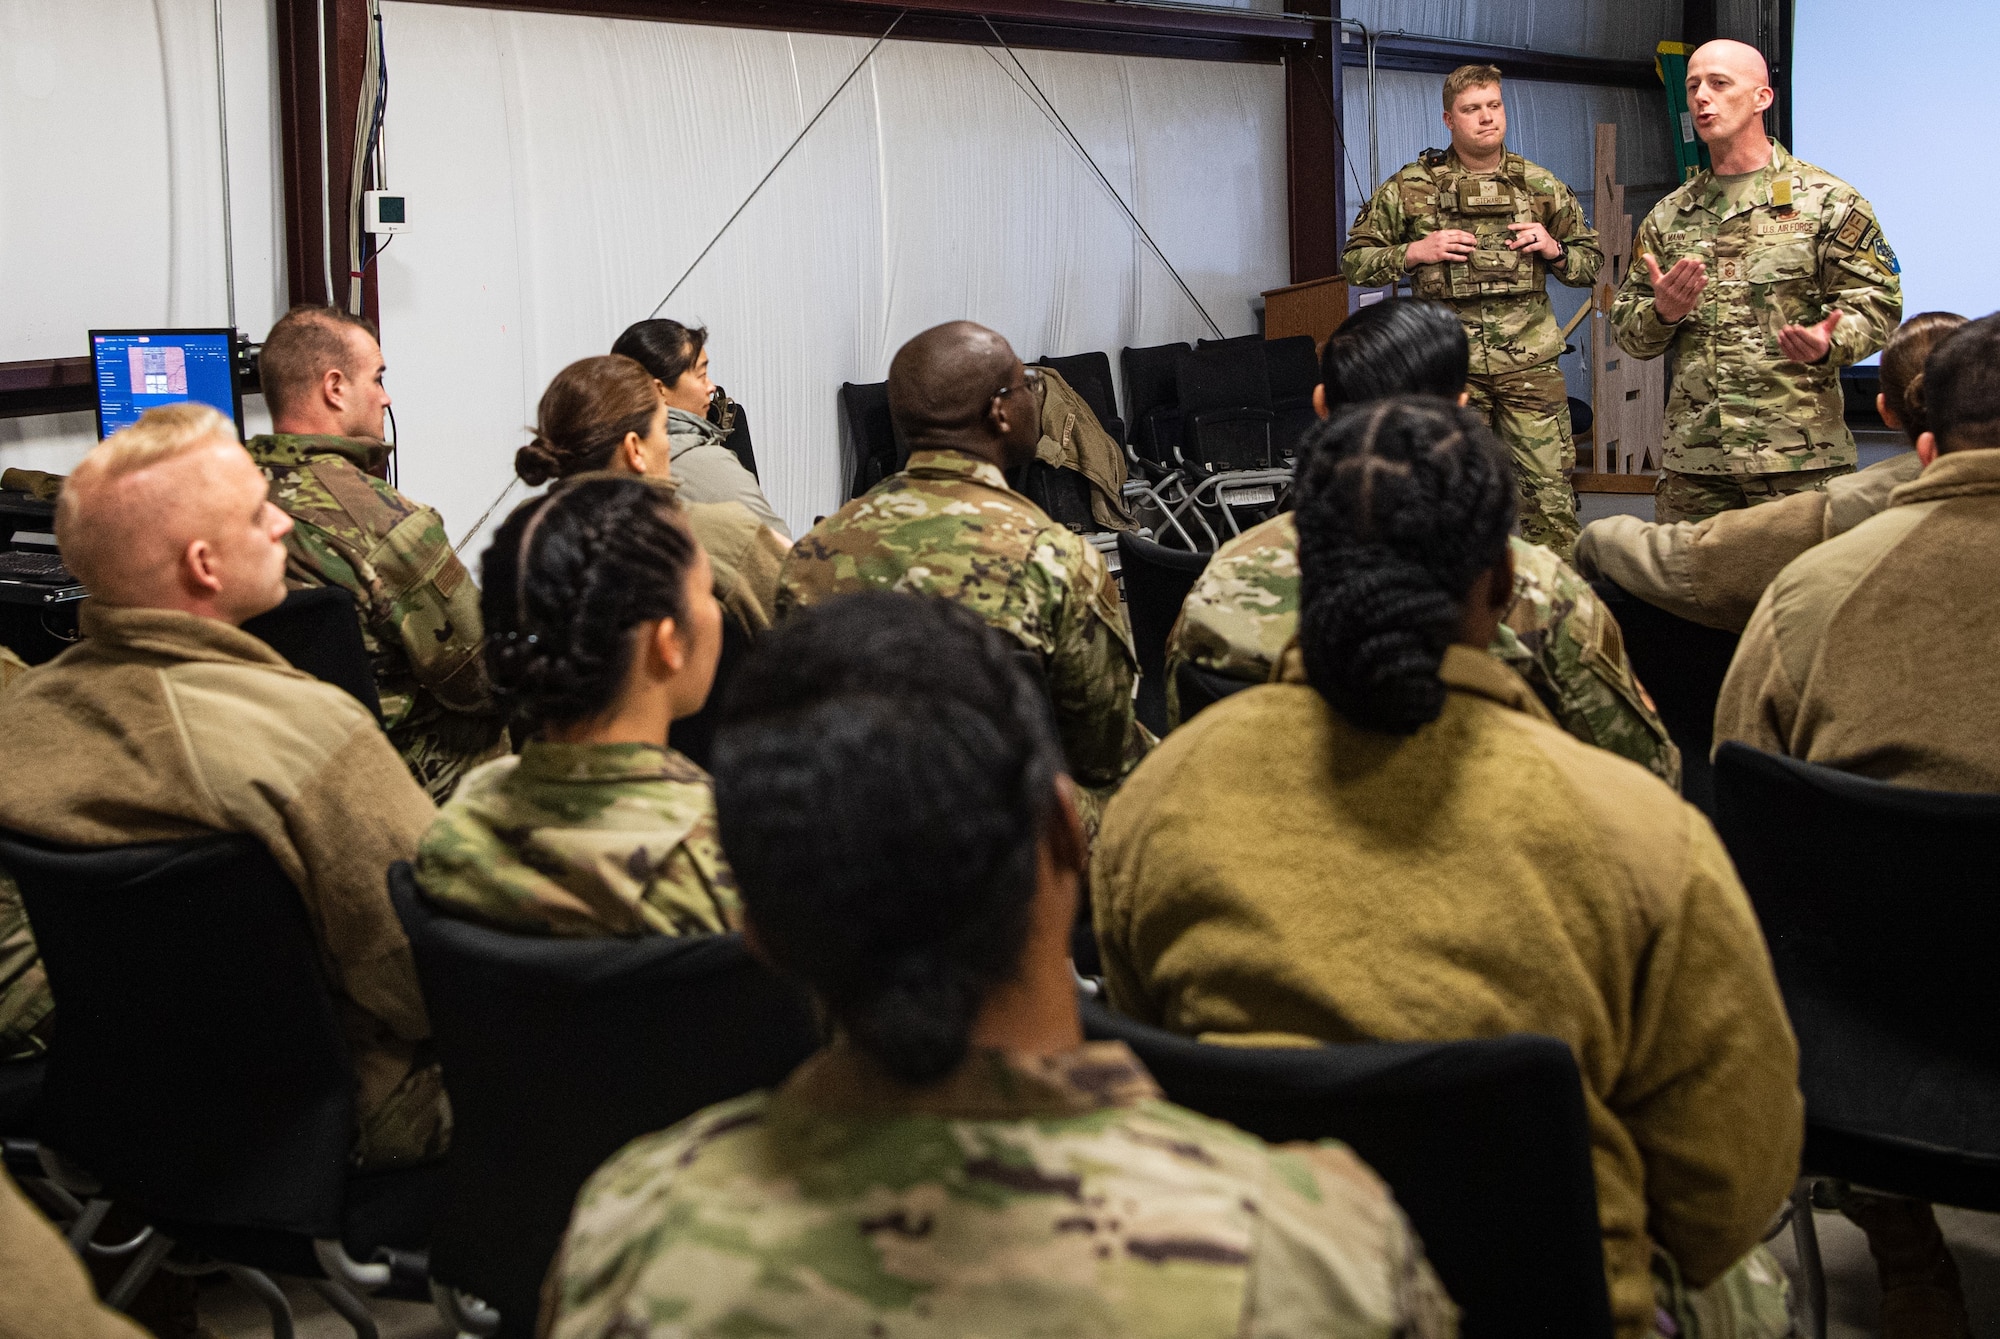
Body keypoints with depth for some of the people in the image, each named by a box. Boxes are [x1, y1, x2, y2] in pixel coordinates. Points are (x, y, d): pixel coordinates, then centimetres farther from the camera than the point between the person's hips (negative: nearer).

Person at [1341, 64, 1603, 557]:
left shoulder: (1541, 185, 10)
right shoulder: (1410, 187, 4)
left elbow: (1591, 262, 18)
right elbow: (1353, 260, 6)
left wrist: (1553, 250, -3)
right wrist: (1415, 253, -9)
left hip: (1530, 362, 1)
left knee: (1551, 493, -5)